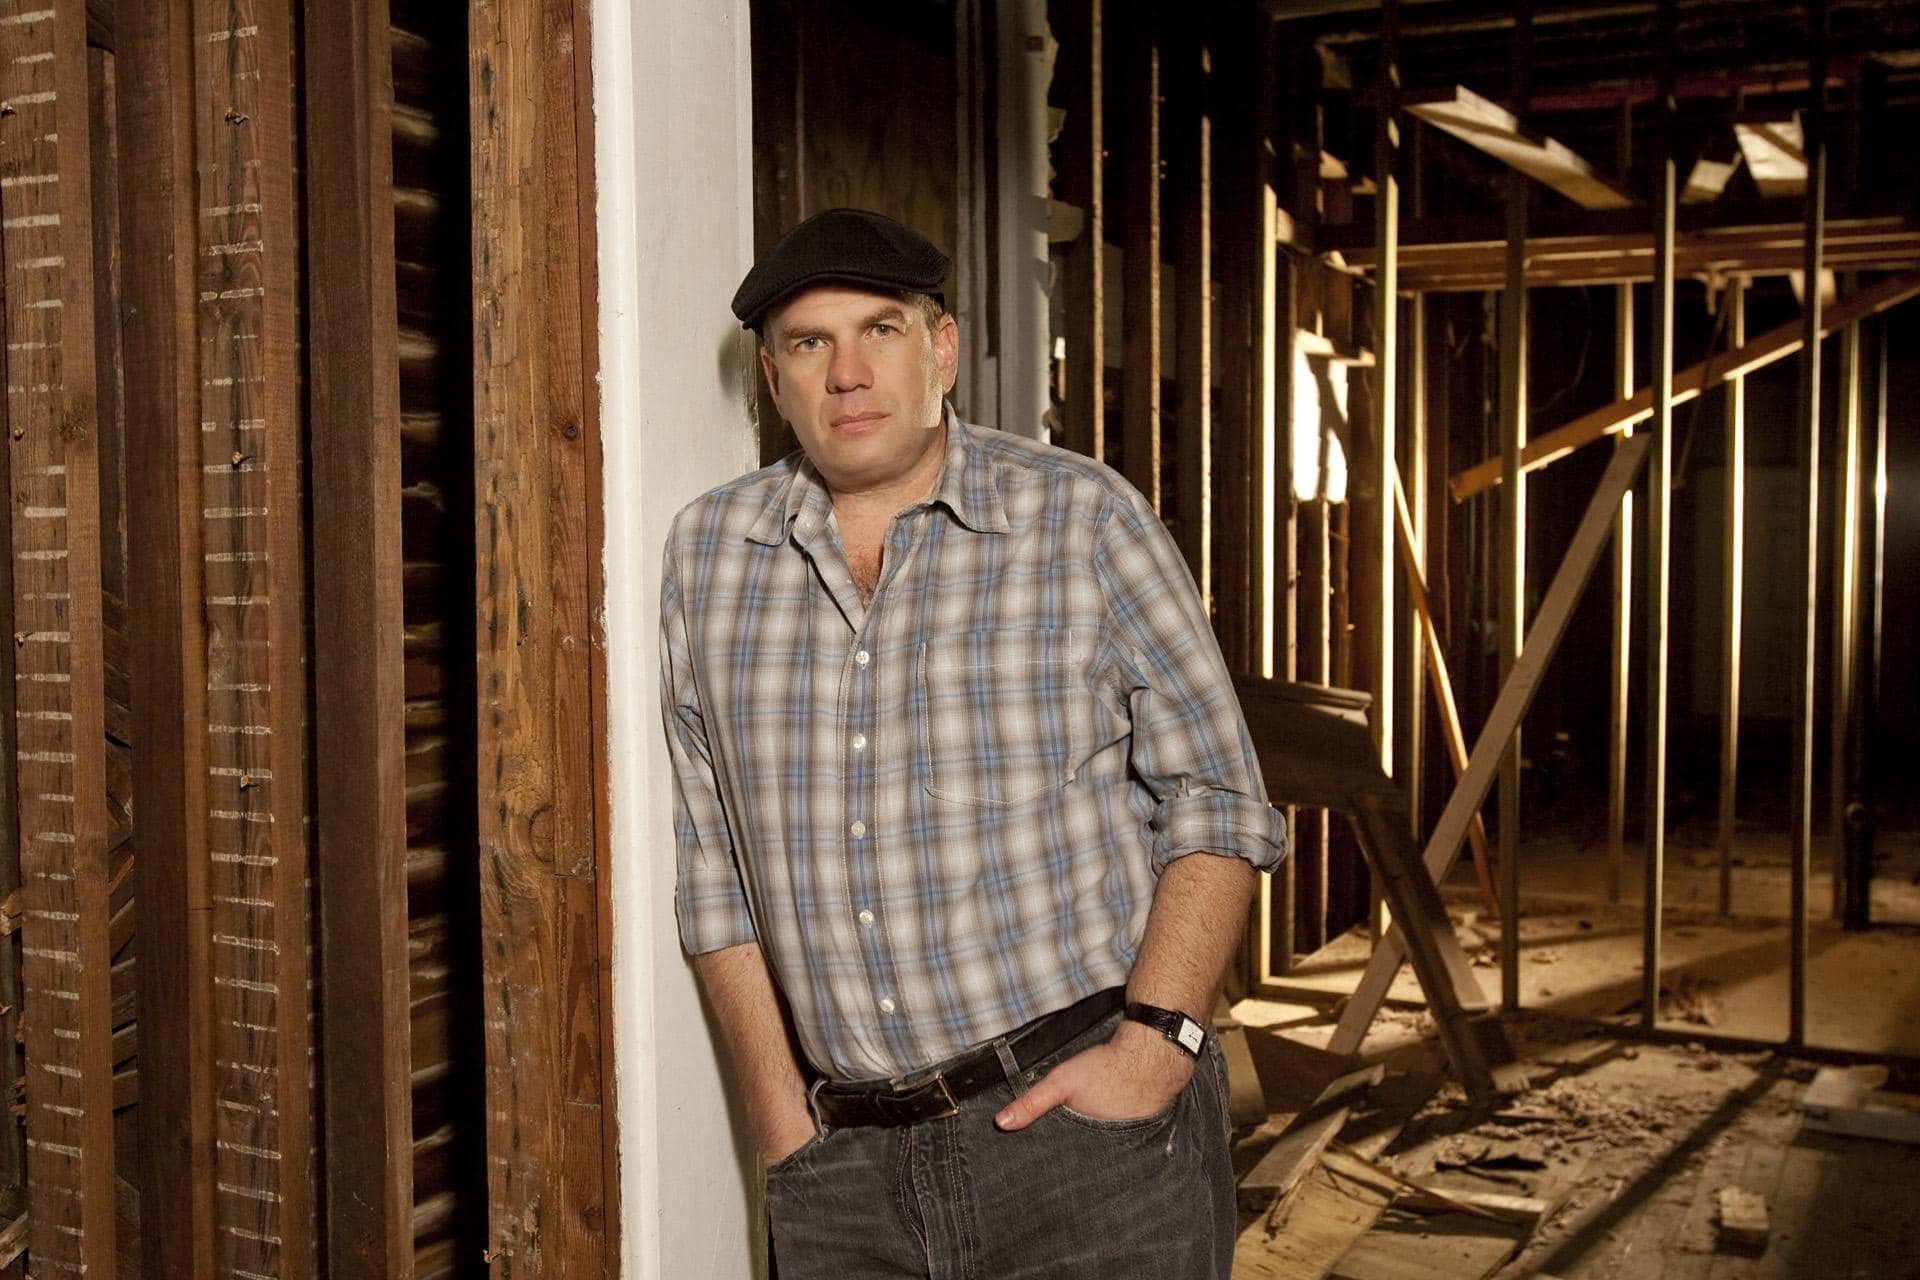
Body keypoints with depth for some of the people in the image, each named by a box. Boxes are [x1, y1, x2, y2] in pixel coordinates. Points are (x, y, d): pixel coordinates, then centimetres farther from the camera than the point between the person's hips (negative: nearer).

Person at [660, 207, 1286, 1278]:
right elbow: (717, 868, 9)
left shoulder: (1082, 518, -2)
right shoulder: (709, 556, 6)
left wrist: (1156, 1044, -12)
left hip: (1088, 1125, -2)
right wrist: (782, 1120, 5)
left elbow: (1214, 799, -2)